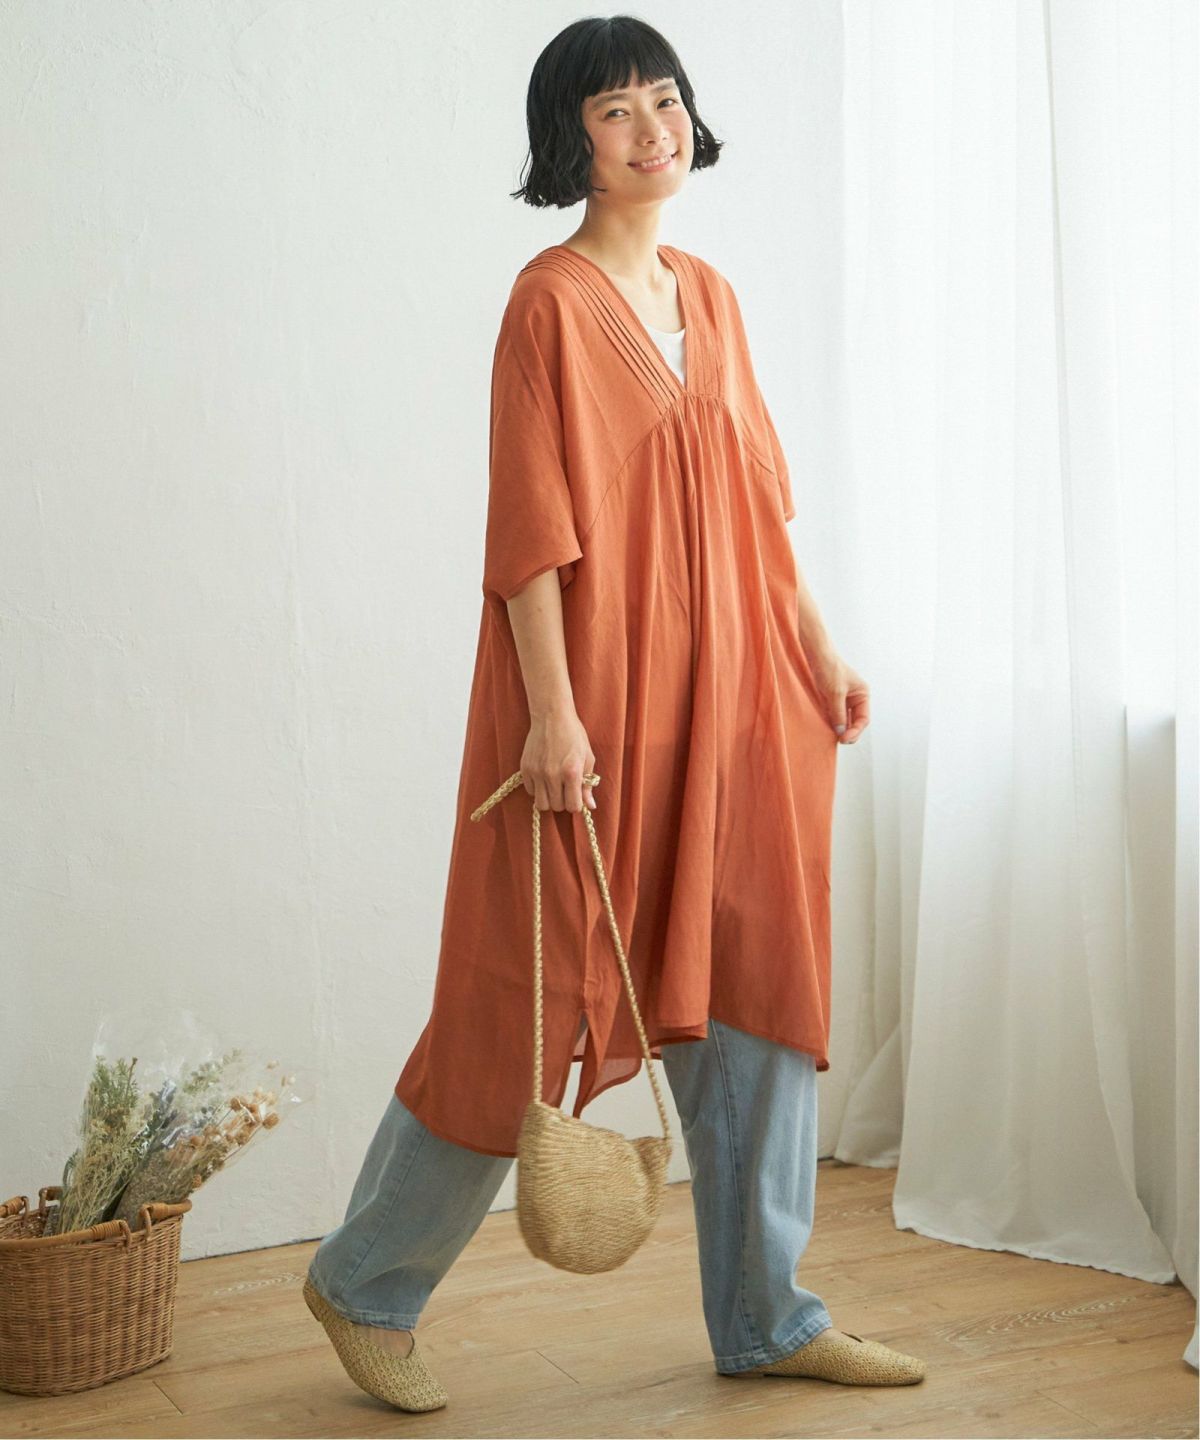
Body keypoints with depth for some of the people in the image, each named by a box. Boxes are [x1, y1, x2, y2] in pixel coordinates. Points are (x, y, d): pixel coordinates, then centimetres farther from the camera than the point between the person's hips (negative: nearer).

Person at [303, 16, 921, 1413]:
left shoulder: (709, 295, 13)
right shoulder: (553, 299, -9)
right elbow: (531, 525, -14)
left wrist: (818, 648, 14)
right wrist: (553, 713, -19)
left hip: (724, 690, 7)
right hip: (596, 700, -7)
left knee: (757, 982, 8)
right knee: (537, 994, 1)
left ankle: (764, 1314, 21)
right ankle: (364, 1283, 20)